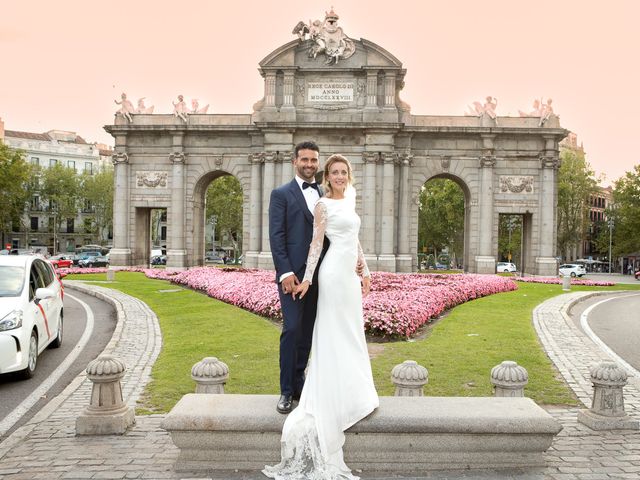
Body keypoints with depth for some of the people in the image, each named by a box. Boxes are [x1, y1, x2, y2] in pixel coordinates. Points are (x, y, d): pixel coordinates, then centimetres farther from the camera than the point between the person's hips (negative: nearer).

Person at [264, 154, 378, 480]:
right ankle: (336, 400, 5)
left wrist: (365, 271, 17)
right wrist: (306, 279, -13)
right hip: (334, 272, -8)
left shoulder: (349, 202, 18)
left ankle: (351, 394, 20)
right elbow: (316, 243, -10)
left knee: (350, 334, 11)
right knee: (336, 334, -3)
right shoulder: (323, 205, -5)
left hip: (350, 273, 8)